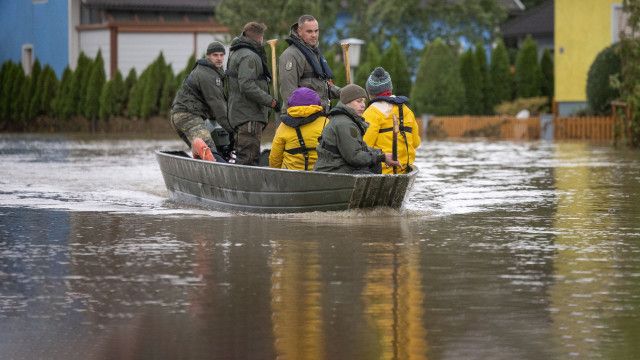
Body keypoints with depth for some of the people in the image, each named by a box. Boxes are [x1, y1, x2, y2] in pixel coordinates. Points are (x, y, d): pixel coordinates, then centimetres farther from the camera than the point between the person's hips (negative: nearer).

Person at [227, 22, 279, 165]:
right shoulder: (249, 57, -14)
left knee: (242, 157, 15)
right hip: (249, 117, -11)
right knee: (249, 158, -12)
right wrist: (271, 101, -20)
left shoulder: (235, 54, 19)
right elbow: (247, 86, -23)